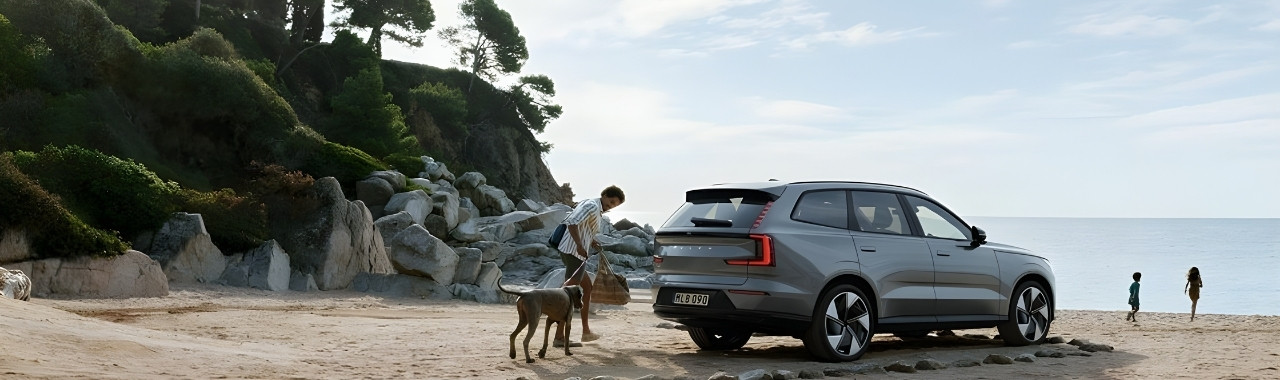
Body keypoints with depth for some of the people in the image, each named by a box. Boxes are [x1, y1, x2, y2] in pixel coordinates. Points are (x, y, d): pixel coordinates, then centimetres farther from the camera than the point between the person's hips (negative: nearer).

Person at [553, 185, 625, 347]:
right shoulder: (592, 206, -12)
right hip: (574, 252, -11)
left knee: (587, 287, 20)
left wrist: (591, 242, 13)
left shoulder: (596, 209, 19)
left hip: (576, 253, 11)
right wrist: (580, 246, -26)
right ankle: (559, 337, -15)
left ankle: (586, 331, 28)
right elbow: (572, 223, -25)